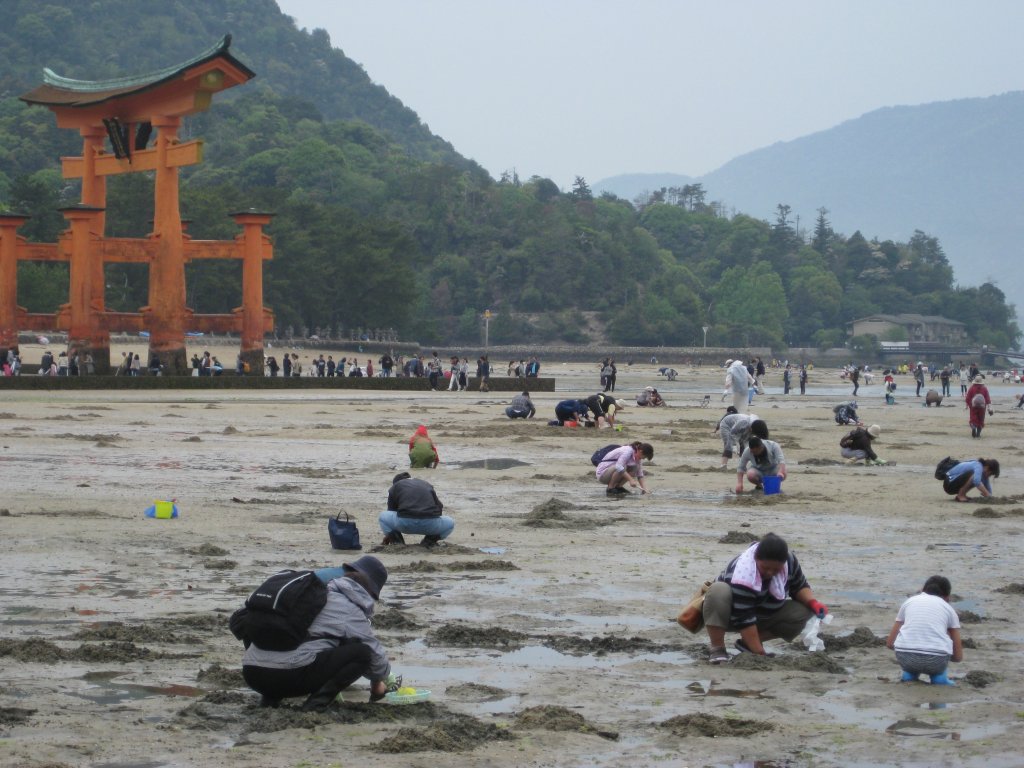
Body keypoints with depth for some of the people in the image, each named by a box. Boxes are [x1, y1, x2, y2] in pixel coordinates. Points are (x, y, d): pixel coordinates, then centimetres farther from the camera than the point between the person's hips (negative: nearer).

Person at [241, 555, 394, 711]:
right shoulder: (347, 608, 3)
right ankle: (318, 701, -9)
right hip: (290, 676, -8)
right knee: (362, 651, 0)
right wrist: (378, 680, 31)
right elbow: (373, 650, 9)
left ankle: (271, 696, 16)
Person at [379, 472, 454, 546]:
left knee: (383, 516, 28)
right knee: (450, 523, 31)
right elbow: (440, 507, 34)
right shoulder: (427, 485, 31)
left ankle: (397, 542, 8)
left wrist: (388, 535, 46)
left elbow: (391, 511, 32)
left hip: (405, 523, -1)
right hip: (430, 525, 1)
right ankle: (429, 541, 9)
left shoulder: (395, 486, 25)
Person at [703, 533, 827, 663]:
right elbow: (744, 618, -37)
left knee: (803, 611, -18)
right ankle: (717, 648, -25)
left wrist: (813, 603, -21)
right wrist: (759, 652, -38)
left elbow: (799, 587, 0)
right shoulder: (743, 573, -38)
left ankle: (747, 643, -6)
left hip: (764, 616, 6)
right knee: (718, 592, -38)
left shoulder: (789, 560, -18)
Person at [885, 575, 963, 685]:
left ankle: (909, 674, 20)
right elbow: (958, 656, 20)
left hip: (906, 658, 1)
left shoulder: (909, 601, 21)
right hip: (936, 662, -1)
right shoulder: (948, 609, 19)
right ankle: (938, 676, 18)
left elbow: (890, 643, 22)